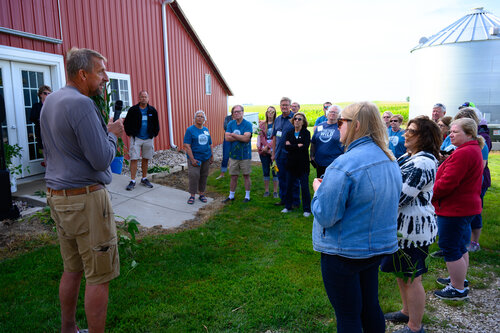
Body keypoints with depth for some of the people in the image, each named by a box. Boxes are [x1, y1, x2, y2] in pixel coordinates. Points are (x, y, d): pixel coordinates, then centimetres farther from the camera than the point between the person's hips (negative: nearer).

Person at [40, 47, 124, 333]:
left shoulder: (50, 101, 12)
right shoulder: (81, 104, -18)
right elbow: (102, 160, -20)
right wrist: (112, 134, -2)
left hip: (58, 196, 9)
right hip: (86, 199, -9)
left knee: (72, 269, 20)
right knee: (99, 276, 2)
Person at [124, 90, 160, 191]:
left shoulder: (152, 110, 5)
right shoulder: (133, 110, -2)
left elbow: (156, 124, 14)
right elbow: (126, 123, 4)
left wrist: (154, 134, 6)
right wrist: (130, 134, -1)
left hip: (148, 139, 3)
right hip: (136, 138, -3)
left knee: (146, 159, 10)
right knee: (134, 159, -6)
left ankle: (144, 179, 22)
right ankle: (132, 181, 0)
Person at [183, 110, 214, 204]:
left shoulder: (206, 130, 11)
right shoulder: (190, 130, -6)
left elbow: (210, 144, 18)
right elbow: (187, 146, -12)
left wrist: (212, 156, 12)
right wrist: (192, 159, -18)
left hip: (206, 158, 5)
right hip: (195, 158, -5)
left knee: (204, 176, 9)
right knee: (194, 176, -10)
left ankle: (201, 194, 21)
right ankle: (192, 196, 2)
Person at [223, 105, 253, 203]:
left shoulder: (248, 124, -8)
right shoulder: (230, 124, 5)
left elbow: (246, 138, -21)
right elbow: (227, 138, -7)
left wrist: (233, 135, -12)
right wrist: (241, 137, -14)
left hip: (245, 155, -3)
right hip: (233, 154, 3)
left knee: (246, 176, 8)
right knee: (233, 176, 11)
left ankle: (247, 196, 20)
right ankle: (231, 196, 24)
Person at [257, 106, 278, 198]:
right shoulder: (262, 124, 9)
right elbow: (261, 137, 1)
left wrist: (268, 146, -16)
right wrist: (267, 149, -10)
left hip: (274, 150, -3)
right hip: (264, 151, 3)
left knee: (275, 171, 2)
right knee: (266, 171, 9)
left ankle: (275, 191, 10)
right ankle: (266, 190, 18)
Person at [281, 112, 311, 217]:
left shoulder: (306, 133, -1)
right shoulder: (289, 133, 9)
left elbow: (305, 147, -16)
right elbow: (286, 147, -5)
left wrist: (291, 146, -11)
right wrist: (298, 146, -14)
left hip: (303, 165, -4)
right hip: (291, 164, 4)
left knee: (304, 187, 0)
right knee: (289, 186, 9)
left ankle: (307, 209, 11)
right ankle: (288, 206, 24)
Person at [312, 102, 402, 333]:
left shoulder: (344, 165, -25)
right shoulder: (390, 160, 3)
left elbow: (325, 216, -24)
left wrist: (318, 190, -5)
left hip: (344, 251, -8)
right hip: (379, 246, 8)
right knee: (370, 306, 23)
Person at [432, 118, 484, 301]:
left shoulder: (463, 154, -22)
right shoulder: (474, 150, 14)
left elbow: (447, 183, -25)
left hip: (455, 209, -11)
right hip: (466, 205, 11)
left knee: (450, 248, 0)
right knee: (459, 246, 22)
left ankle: (458, 289, 12)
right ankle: (459, 279, 37)